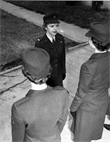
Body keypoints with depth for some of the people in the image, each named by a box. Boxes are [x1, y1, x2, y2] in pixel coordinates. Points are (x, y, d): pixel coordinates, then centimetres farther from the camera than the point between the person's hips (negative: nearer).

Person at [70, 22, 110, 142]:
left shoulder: (89, 66, -40)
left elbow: (81, 93, -25)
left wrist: (73, 107, -6)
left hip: (88, 104, -6)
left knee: (83, 130, 25)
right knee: (94, 123, 36)